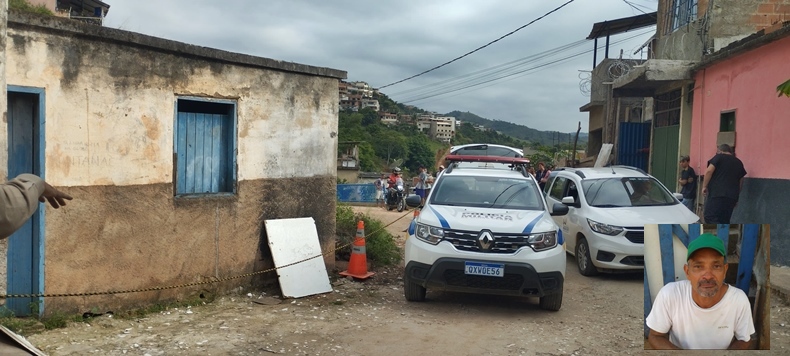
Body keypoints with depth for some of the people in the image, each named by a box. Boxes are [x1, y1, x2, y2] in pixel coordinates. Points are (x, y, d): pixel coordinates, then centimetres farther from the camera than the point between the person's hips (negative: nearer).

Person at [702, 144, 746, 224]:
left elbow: (709, 171, -10)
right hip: (732, 196, 7)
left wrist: (704, 186, -3)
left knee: (710, 218, -9)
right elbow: (741, 182, 25)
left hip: (717, 194, -7)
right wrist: (736, 198, 31)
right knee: (724, 221, 11)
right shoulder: (739, 162, 21)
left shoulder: (719, 157, 3)